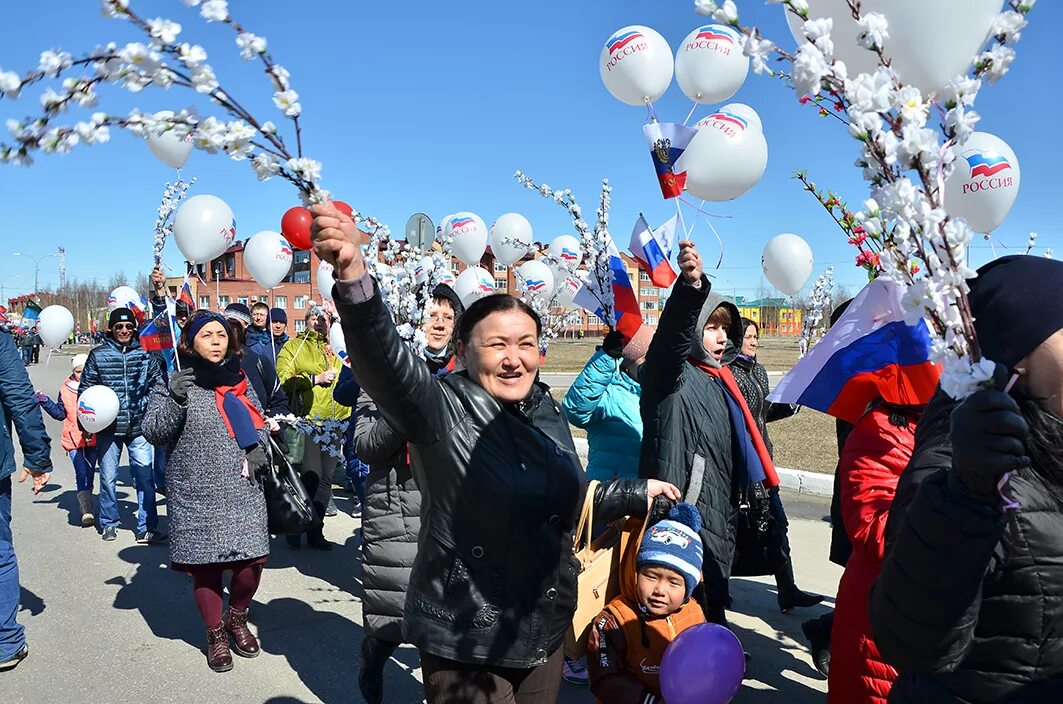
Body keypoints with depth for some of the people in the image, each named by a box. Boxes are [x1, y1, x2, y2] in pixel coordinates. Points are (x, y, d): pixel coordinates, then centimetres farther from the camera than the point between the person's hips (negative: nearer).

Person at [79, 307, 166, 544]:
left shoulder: (145, 354, 4)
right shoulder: (98, 355, 2)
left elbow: (157, 384, 11)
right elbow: (85, 388, 7)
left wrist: (146, 406, -1)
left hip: (138, 426, 0)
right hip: (108, 428, 0)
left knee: (145, 477, -4)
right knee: (108, 478, 9)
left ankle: (146, 528, 3)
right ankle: (109, 524, 28)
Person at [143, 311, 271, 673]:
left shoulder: (239, 381, 9)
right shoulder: (175, 383, -3)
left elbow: (258, 422, 23)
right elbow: (153, 432, -10)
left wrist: (259, 446, 3)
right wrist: (174, 398, -25)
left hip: (244, 489, 3)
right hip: (198, 493, -3)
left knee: (252, 559, 1)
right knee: (206, 565, 4)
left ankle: (237, 619, 30)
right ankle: (216, 634, 27)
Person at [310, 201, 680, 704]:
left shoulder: (547, 410, 4)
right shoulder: (441, 408, -16)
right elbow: (384, 359, -37)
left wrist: (637, 493, 26)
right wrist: (354, 279, -53)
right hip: (465, 645, -6)